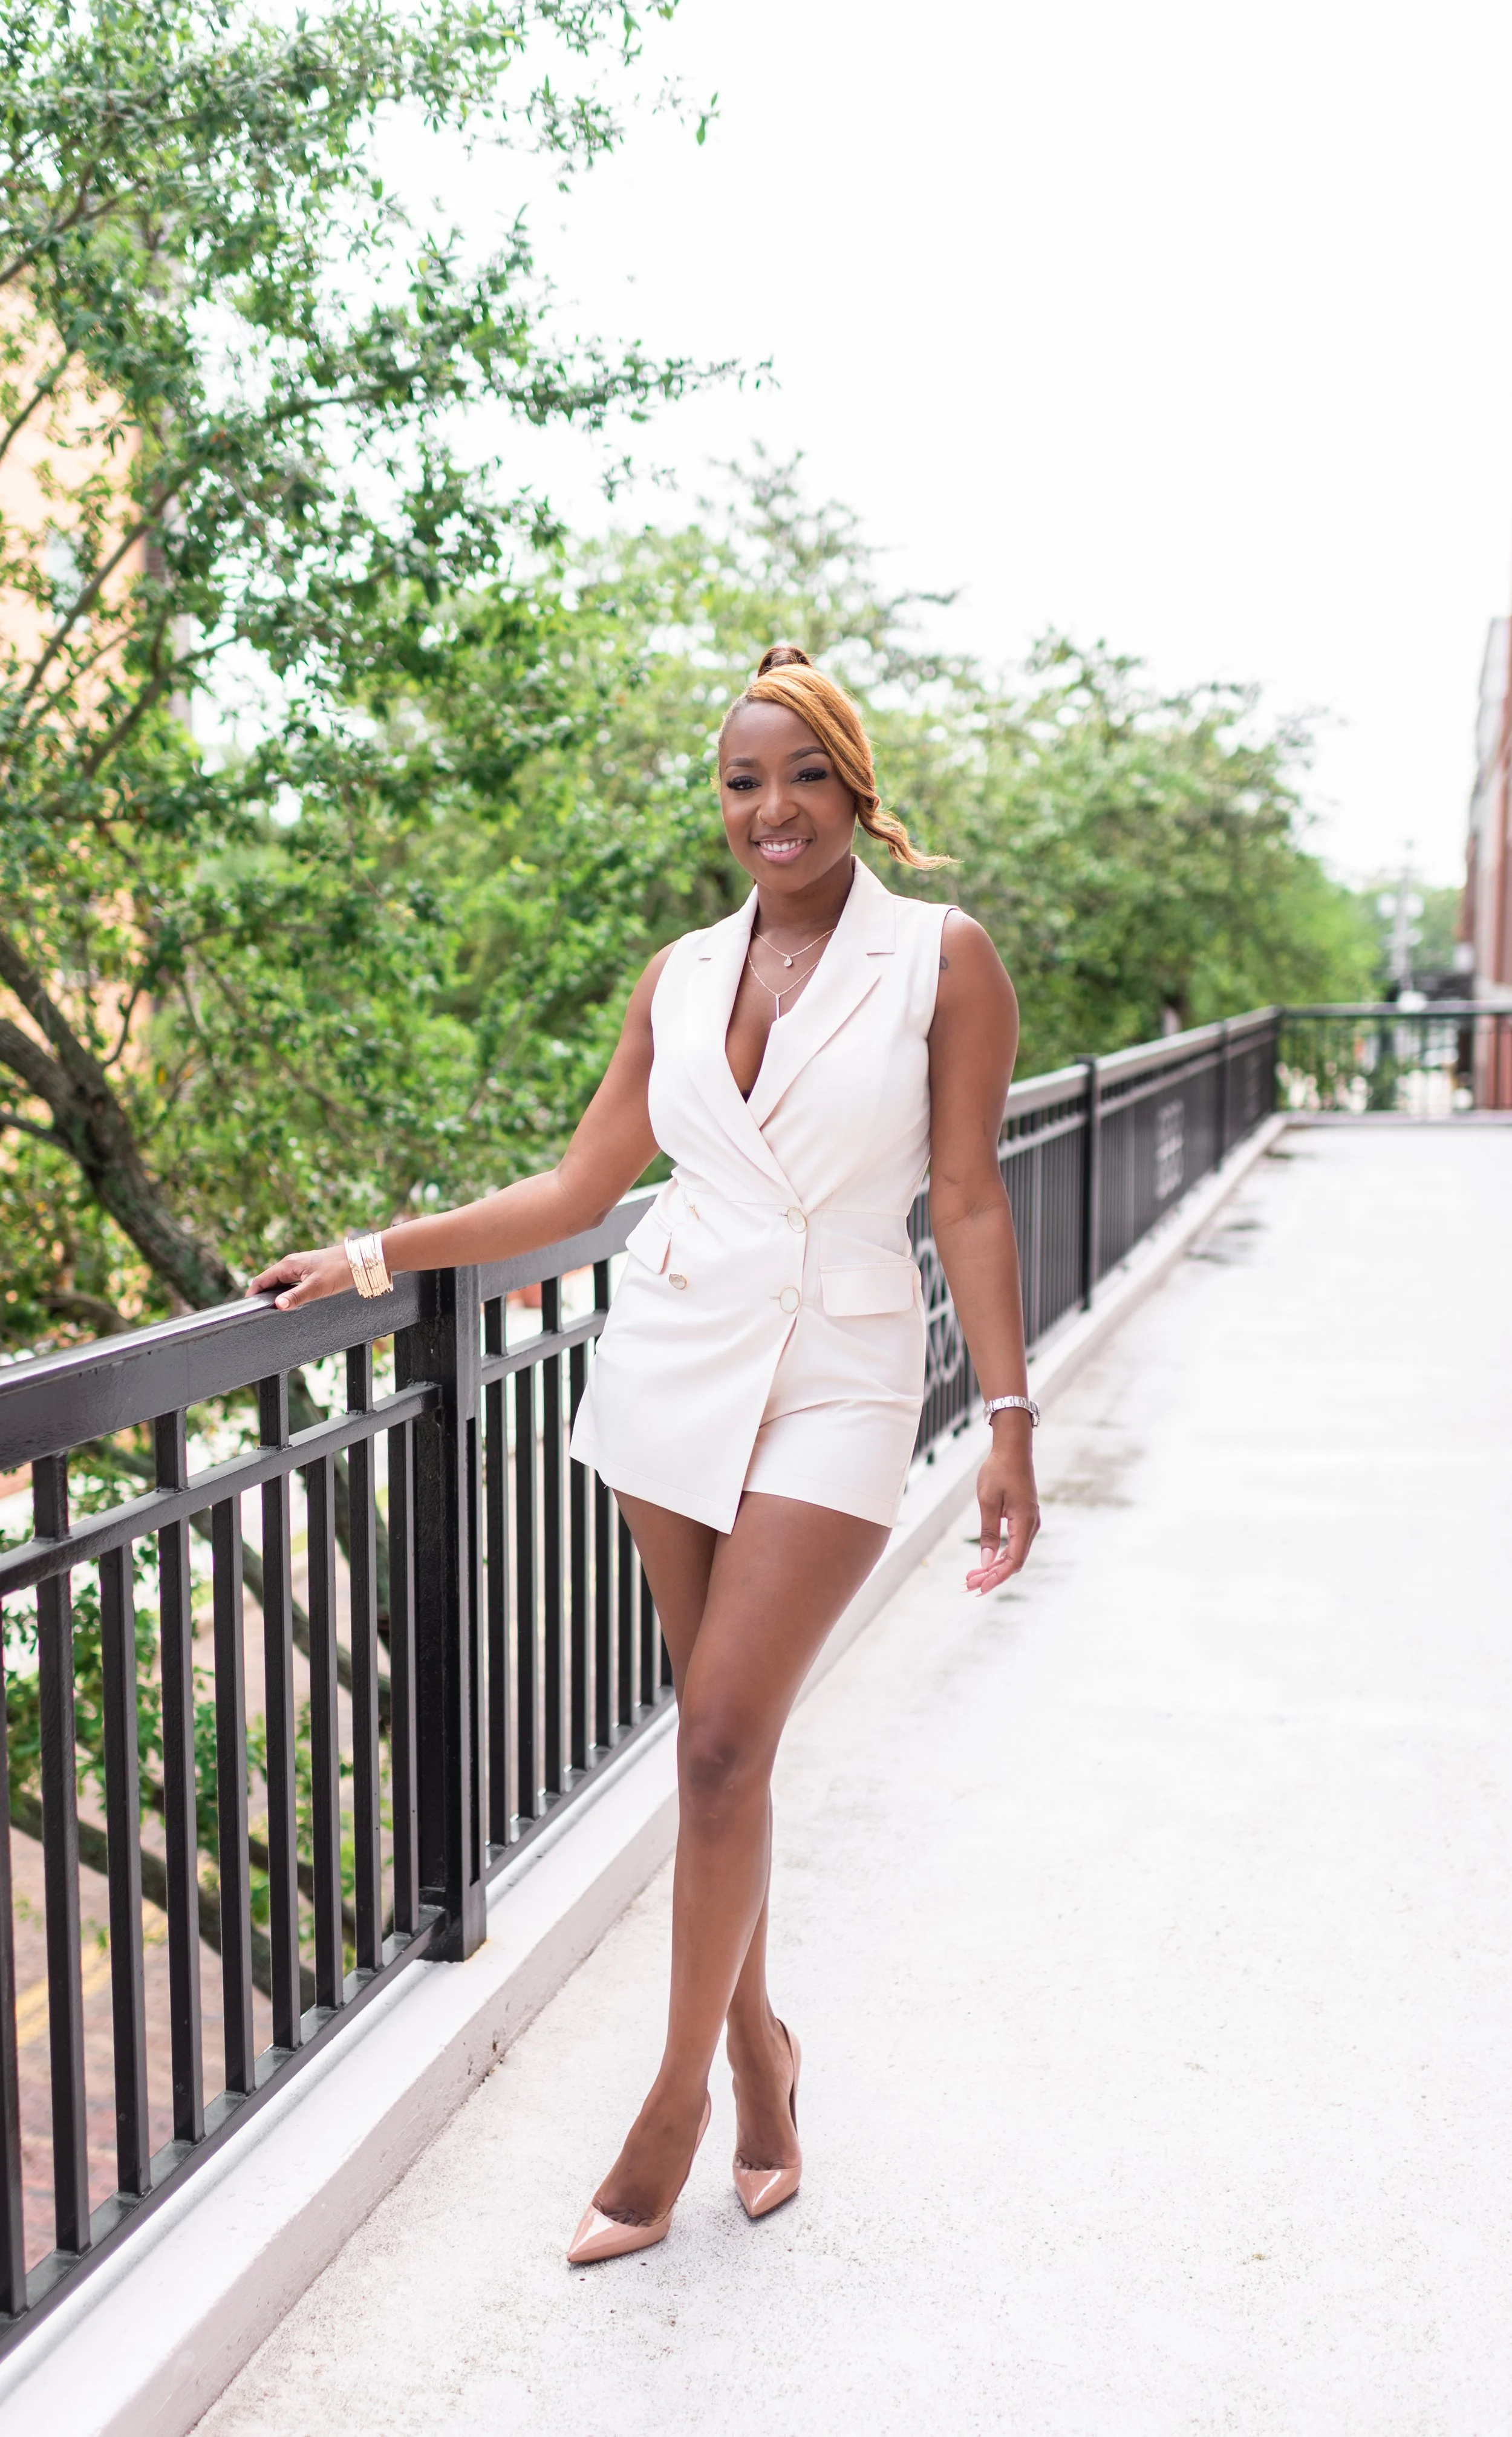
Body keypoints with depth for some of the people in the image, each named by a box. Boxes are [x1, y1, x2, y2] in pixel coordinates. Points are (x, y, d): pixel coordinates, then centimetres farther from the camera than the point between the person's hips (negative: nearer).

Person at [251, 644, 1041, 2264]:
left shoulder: (942, 958, -3)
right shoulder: (681, 976, 7)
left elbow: (968, 1202, -4)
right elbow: (578, 1188, 10)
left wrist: (1009, 1423, -8)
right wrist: (371, 1258, 7)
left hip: (835, 1387, -3)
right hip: (674, 1367, 4)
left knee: (724, 1743, -7)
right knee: (716, 1737, 10)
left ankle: (681, 2090, 11)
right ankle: (755, 2042, 29)